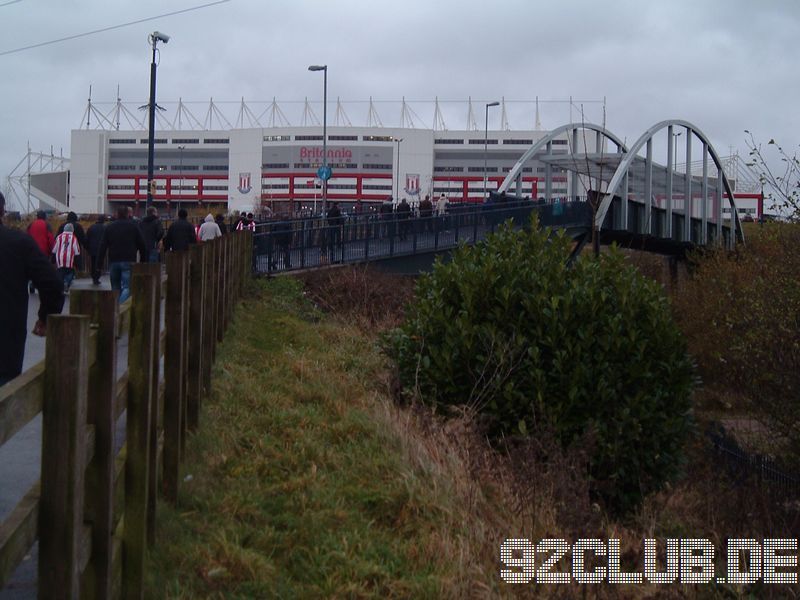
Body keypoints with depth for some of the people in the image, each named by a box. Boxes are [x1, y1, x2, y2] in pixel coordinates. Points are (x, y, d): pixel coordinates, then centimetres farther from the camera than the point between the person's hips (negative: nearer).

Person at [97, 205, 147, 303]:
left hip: (113, 262, 3)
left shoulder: (109, 227, 8)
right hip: (128, 262, -3)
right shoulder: (134, 227, 3)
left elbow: (102, 247, 4)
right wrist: (143, 261, 10)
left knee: (116, 288, 14)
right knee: (127, 288, -7)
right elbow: (142, 246, 3)